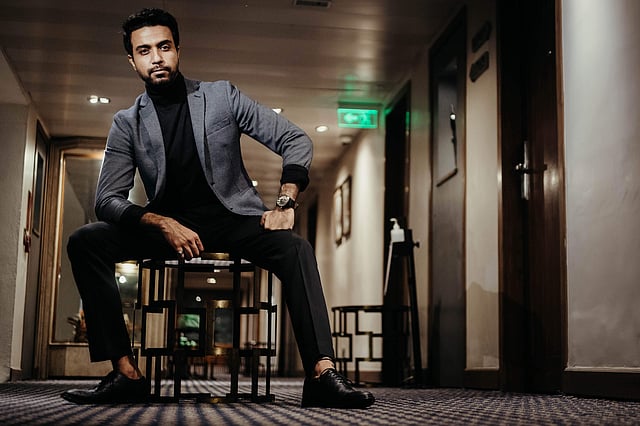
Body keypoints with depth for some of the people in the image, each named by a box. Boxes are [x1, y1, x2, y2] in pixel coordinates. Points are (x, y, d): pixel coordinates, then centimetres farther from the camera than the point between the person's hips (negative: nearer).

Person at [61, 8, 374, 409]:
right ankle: (126, 373, -27)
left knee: (295, 248, -31)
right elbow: (107, 199, -5)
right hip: (169, 224, 1)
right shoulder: (127, 124, 4)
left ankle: (322, 374, -36)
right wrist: (163, 224, -23)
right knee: (85, 242, -22)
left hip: (232, 219, -1)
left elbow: (296, 139, 1)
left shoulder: (222, 96, 2)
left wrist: (286, 202, -14)